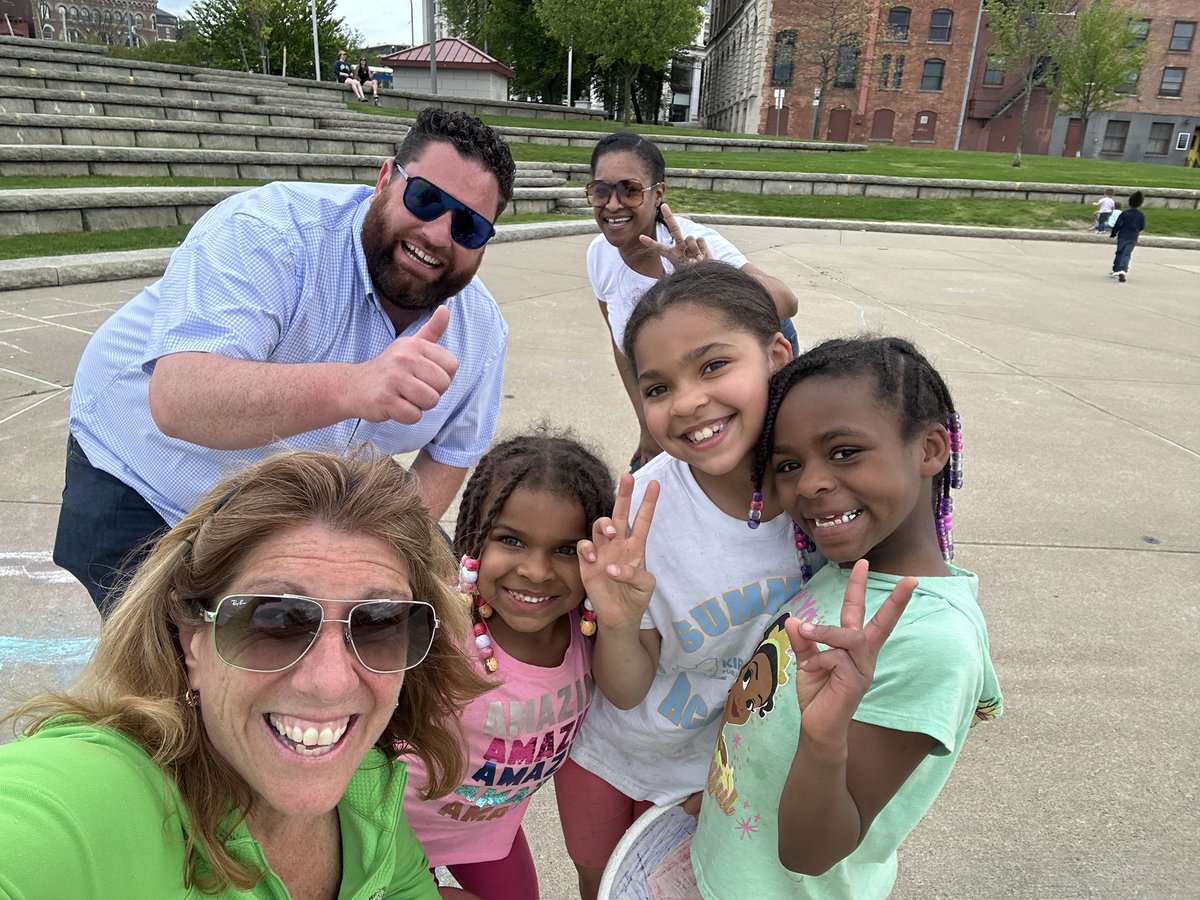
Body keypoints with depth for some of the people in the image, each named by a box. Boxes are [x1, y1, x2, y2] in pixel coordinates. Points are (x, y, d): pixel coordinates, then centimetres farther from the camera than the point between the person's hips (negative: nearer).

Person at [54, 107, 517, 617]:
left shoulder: (482, 333, -12)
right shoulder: (267, 231, -30)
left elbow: (451, 450, 3)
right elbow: (177, 400, -45)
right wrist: (351, 387, -61)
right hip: (142, 487, -4)